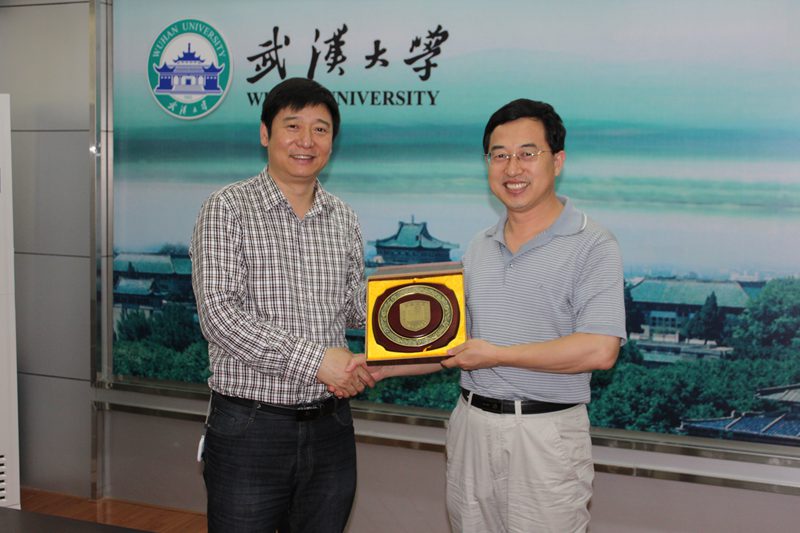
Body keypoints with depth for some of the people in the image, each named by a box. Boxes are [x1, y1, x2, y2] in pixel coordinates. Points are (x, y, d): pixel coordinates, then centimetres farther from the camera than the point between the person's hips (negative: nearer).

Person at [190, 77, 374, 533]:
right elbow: (219, 314, -17)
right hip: (250, 427, -4)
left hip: (330, 427, 5)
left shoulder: (344, 220, 9)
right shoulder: (228, 208, -7)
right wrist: (316, 361, -22)